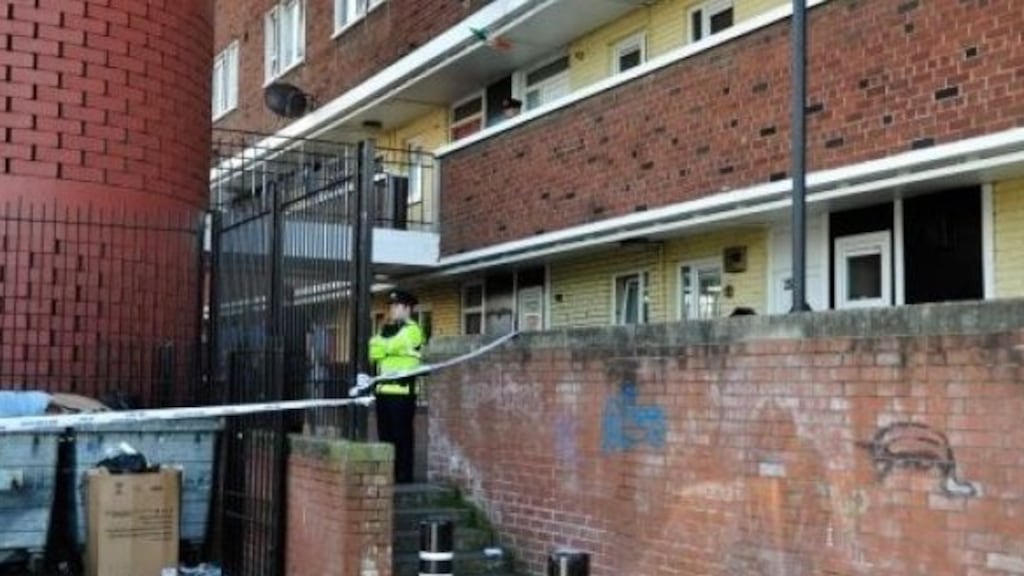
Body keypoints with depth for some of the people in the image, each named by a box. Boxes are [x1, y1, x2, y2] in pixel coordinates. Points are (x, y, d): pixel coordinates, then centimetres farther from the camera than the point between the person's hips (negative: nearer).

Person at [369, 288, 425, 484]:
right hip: (384, 390, 8)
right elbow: (374, 352, 16)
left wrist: (378, 343, 5)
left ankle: (404, 475, -2)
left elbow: (388, 347, -10)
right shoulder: (387, 329, 23)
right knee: (385, 435, 11)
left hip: (402, 390, -8)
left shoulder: (412, 330, -3)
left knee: (402, 436, -6)